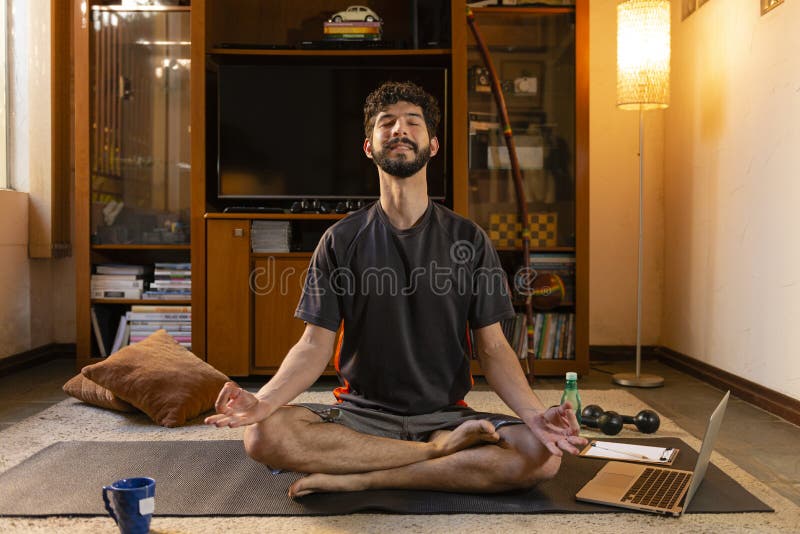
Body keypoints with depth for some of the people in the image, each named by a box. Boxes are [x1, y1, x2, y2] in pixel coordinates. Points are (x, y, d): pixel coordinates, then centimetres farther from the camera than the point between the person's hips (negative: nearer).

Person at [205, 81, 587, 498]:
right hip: (361, 414, 0)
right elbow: (315, 345, -2)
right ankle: (441, 450, -16)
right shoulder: (340, 240, 3)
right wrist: (263, 400, -22)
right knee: (263, 435, -28)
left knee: (542, 455, -26)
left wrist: (535, 413, -18)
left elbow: (493, 347, 1)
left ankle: (360, 479, -17)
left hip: (445, 414, 1)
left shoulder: (468, 239, 3)